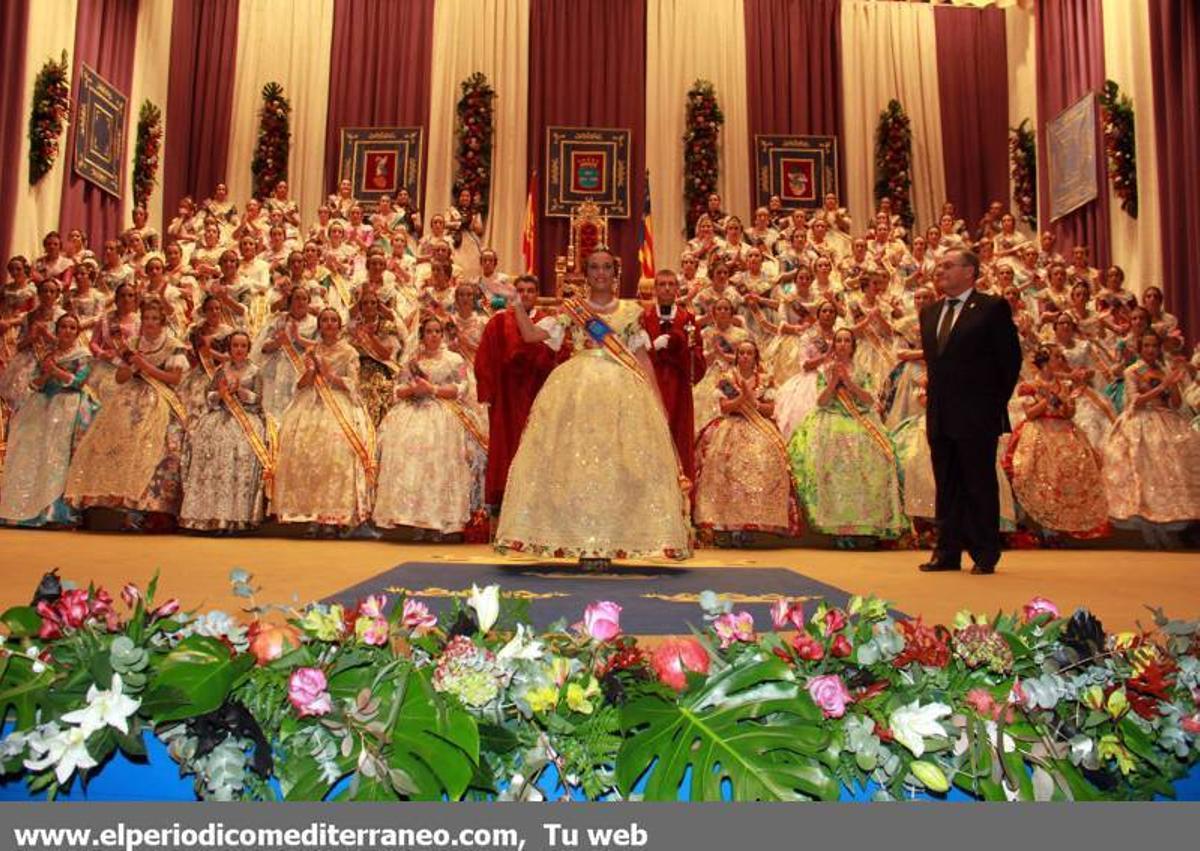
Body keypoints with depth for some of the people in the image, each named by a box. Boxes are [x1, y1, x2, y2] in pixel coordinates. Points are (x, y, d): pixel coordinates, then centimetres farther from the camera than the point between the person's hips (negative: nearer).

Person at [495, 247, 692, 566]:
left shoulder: (631, 311, 12)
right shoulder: (571, 309, 10)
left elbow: (642, 358, 9)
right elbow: (530, 334, 3)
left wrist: (656, 398, 2)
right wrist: (517, 303, -7)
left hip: (622, 391, 1)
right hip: (576, 388, 0)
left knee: (617, 463, -4)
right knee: (574, 459, -5)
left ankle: (607, 542, 2)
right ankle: (581, 541, 1)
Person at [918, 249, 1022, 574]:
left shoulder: (993, 308, -4)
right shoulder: (930, 312, 15)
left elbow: (1011, 359, -5)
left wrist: (996, 403, -4)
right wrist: (935, 399, 13)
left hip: (977, 416, -6)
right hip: (940, 415, 6)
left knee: (980, 485, 1)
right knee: (946, 486, 10)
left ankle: (985, 555, 10)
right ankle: (948, 553, 17)